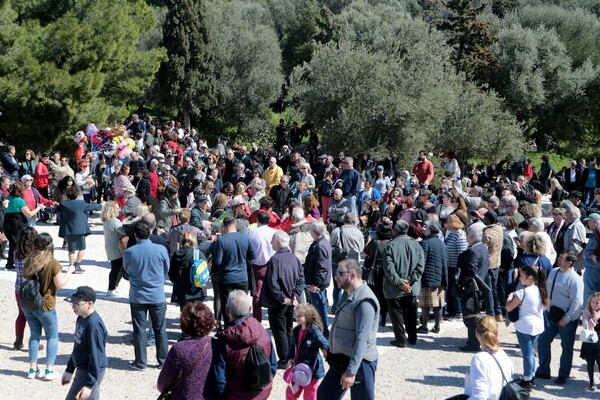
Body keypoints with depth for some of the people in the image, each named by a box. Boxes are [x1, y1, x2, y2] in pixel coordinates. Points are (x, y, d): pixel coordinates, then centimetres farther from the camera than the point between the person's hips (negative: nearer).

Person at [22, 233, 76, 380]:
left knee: (34, 335, 18)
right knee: (52, 336, 10)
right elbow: (60, 284, -13)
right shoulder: (52, 263, -18)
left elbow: (25, 278, 12)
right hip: (45, 306, -5)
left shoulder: (29, 261, -2)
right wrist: (70, 271, -1)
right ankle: (49, 370, 4)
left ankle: (33, 369, 17)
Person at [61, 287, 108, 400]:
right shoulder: (81, 318, 6)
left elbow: (96, 356, -23)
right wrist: (69, 370, 23)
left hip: (91, 372, -9)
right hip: (82, 369, 9)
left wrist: (89, 384, -22)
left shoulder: (94, 325, -24)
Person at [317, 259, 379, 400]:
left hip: (358, 362, -10)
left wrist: (351, 371, -30)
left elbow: (362, 340, -27)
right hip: (340, 361, 10)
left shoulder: (364, 301, -21)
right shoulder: (348, 294, 11)